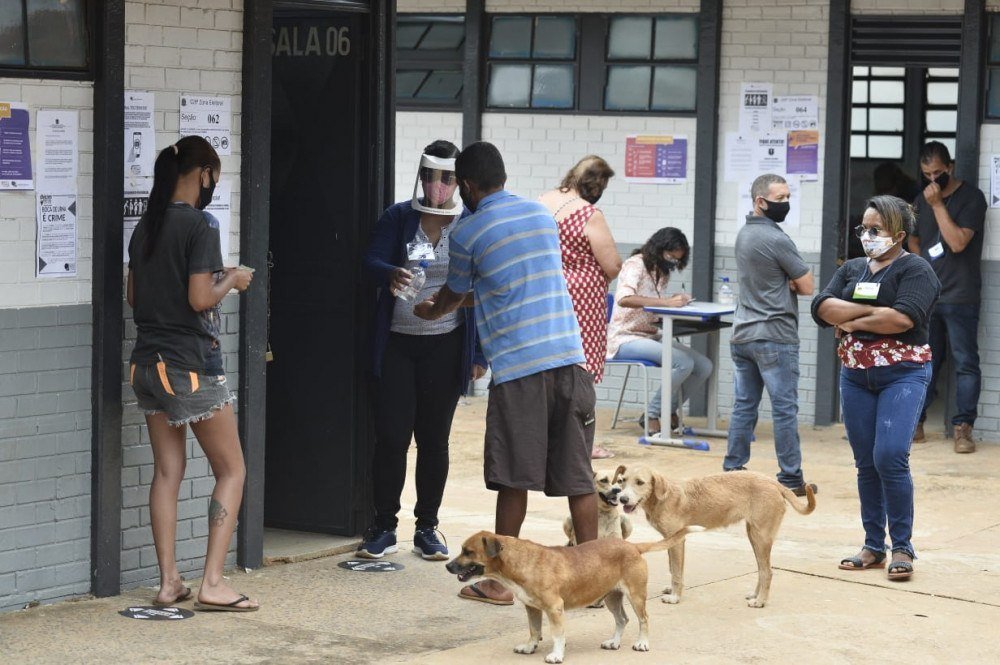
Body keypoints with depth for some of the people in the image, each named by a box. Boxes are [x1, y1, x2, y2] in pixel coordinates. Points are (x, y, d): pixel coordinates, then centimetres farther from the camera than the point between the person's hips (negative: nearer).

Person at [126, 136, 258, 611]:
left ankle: (168, 582, 9)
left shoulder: (145, 228, 10)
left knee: (167, 471, 10)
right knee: (231, 470, 2)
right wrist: (231, 281, -1)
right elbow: (200, 300, -20)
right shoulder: (199, 228, -14)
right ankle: (212, 583, -5)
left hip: (148, 363, 8)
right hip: (191, 363, -8)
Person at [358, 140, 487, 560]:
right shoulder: (398, 218, 3)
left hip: (445, 347, 0)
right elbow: (372, 261, -6)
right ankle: (384, 527, 9)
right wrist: (391, 274, -31)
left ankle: (427, 528, 18)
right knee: (390, 436, -2)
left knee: (433, 439, 7)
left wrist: (479, 353, -2)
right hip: (397, 344, 0)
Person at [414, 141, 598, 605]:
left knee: (513, 480, 3)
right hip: (569, 357, 4)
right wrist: (448, 304, 42)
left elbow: (454, 294, 16)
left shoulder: (467, 232, -1)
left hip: (517, 366, -4)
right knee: (578, 476, 6)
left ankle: (499, 581, 12)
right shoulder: (542, 214, 15)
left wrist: (429, 312, 40)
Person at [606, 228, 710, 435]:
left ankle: (669, 411, 9)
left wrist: (677, 300, -7)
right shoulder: (635, 264, -13)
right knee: (684, 363, -27)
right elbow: (623, 299, -31)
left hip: (650, 336, 9)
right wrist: (666, 302, -34)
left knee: (704, 367, -6)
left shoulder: (662, 272, 13)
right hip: (626, 339, -9)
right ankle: (651, 415, -13)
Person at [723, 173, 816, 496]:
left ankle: (733, 470, 10)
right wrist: (792, 283, 7)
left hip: (742, 334, 8)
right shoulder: (777, 239, -16)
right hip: (775, 337, -8)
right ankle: (790, 479, 0)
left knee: (743, 406, 10)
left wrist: (786, 283, -1)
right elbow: (807, 286, -11)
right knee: (784, 409, -3)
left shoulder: (744, 234, 11)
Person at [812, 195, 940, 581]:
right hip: (856, 375, 6)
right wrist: (872, 310, -13)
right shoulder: (852, 269, 13)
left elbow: (903, 317, -21)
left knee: (890, 458, -16)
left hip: (903, 374, -6)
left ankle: (902, 547, -5)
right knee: (866, 463, 7)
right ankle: (873, 547, 15)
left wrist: (851, 320, -9)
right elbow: (823, 308, -1)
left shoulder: (915, 270, -5)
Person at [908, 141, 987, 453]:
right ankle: (915, 423, 14)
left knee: (965, 363, -4)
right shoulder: (922, 199, 12)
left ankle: (963, 428, -4)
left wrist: (937, 205, -17)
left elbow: (958, 242, -18)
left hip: (960, 297, -6)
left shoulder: (971, 197, -7)